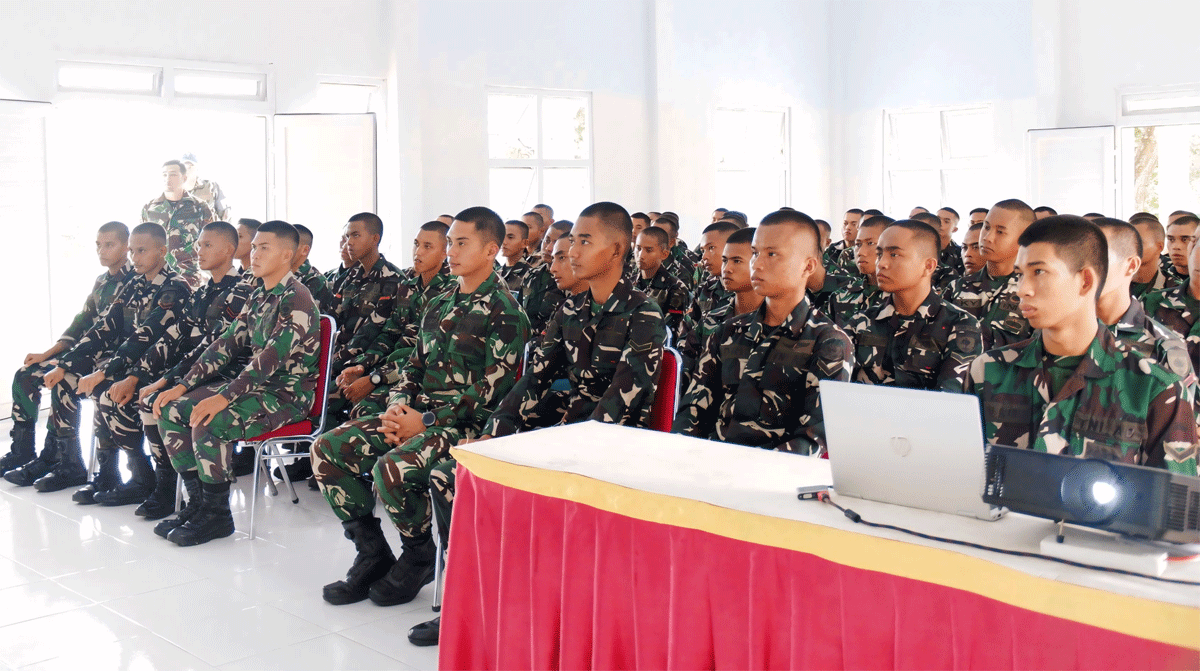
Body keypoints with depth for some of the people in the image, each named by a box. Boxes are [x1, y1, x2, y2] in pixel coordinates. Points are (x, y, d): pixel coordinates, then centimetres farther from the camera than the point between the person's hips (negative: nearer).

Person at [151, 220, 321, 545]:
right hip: (253, 385, 9)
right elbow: (227, 343, 12)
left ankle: (217, 515, -12)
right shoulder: (259, 296, 14)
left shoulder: (296, 299, -16)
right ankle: (197, 502, 6)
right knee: (172, 409, 1)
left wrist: (224, 397, -32)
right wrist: (183, 385, 2)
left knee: (207, 422, -29)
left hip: (286, 394, -9)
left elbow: (272, 358, -26)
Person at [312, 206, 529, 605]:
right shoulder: (441, 304, 17)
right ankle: (372, 554, 4)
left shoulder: (504, 311, -8)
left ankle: (419, 558, -3)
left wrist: (427, 421, -17)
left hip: (465, 423, -8)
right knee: (327, 449, -6)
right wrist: (397, 409, -1)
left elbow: (493, 387, -16)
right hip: (418, 414, 8)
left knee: (392, 468, -32)